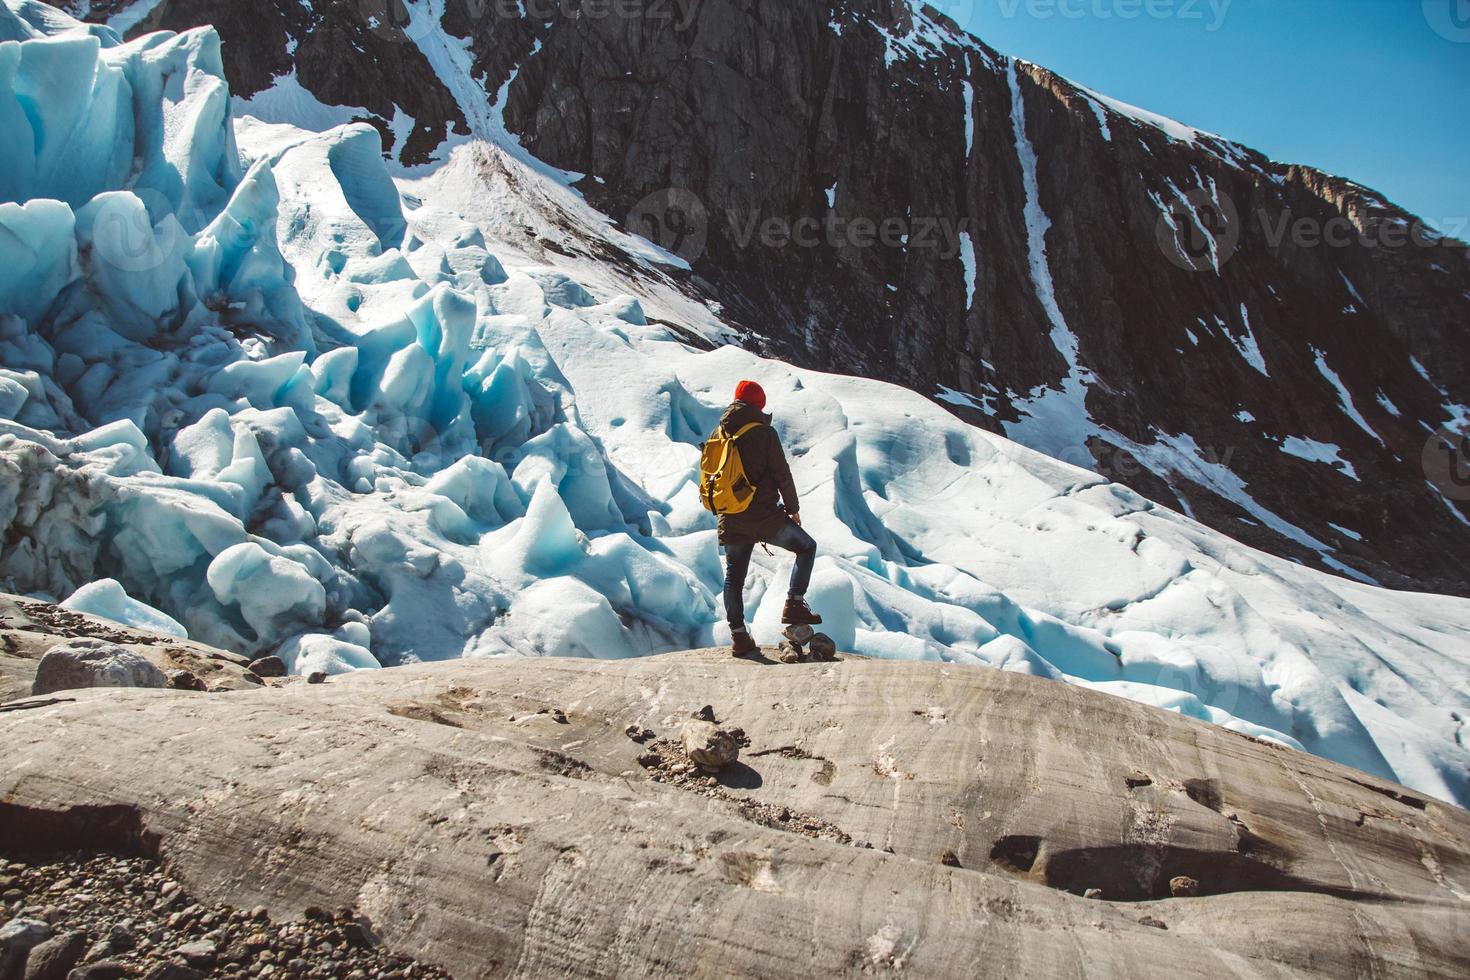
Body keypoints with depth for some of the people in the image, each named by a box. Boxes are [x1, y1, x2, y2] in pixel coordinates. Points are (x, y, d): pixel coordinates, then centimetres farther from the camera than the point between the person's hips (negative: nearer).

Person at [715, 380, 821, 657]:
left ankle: (739, 635, 14)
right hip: (765, 517, -5)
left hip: (731, 520, 5)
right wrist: (793, 508, 4)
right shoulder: (764, 432, -9)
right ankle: (794, 605, 5)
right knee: (807, 547, 14)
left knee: (734, 576, 14)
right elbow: (782, 475, -9)